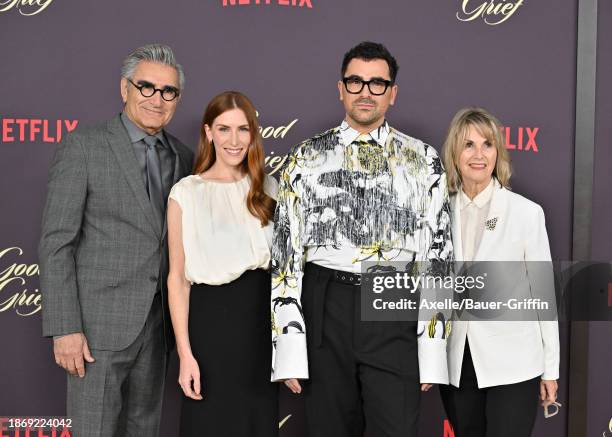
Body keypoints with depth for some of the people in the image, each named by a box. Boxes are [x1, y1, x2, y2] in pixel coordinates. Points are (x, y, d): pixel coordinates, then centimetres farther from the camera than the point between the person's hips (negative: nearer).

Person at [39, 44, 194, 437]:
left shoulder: (184, 157, 10)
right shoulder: (84, 147, -6)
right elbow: (56, 243, -9)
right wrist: (64, 328, -14)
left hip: (157, 325, 5)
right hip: (99, 323, -5)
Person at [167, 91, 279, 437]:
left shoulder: (268, 188, 6)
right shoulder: (186, 193, -5)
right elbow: (178, 277, -6)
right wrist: (185, 353, -11)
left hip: (263, 320, 3)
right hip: (212, 320, -3)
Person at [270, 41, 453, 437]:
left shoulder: (423, 162, 4)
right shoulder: (307, 159, 4)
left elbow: (438, 255, 3)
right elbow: (286, 250, 2)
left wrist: (432, 348, -3)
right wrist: (289, 349, -4)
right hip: (325, 311, 1)